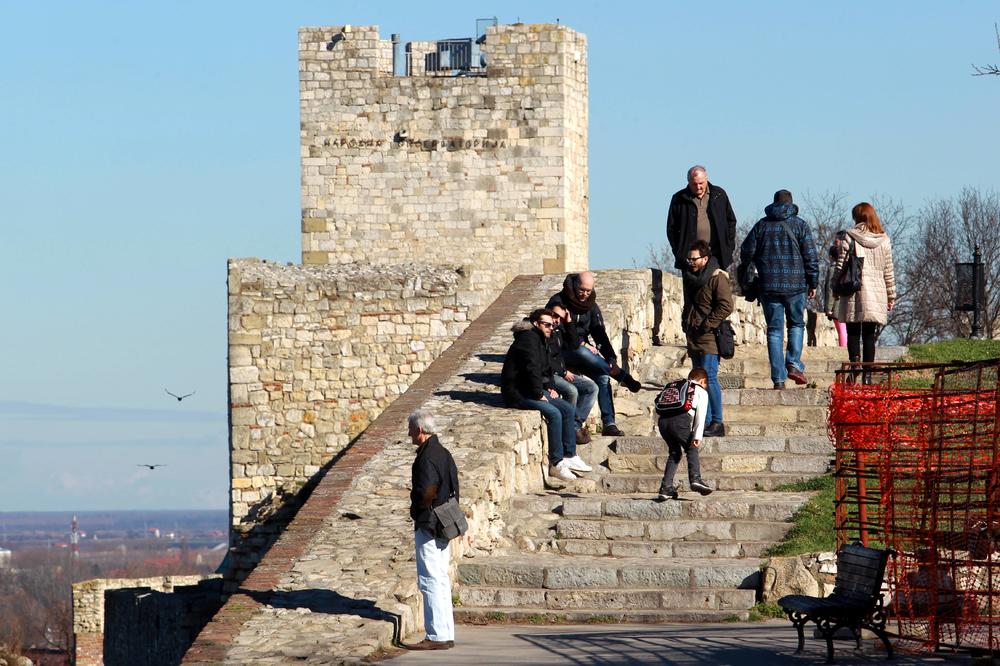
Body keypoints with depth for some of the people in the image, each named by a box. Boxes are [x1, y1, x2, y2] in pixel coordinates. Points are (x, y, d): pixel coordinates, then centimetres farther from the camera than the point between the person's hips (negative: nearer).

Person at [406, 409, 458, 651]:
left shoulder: (426, 457, -18)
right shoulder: (443, 453, 13)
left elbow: (426, 493, -23)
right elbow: (454, 488, 16)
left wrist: (417, 508, -4)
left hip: (428, 525, -10)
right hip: (444, 526, 10)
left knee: (430, 581, -7)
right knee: (441, 580, 14)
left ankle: (437, 636, -8)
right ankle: (446, 635, 17)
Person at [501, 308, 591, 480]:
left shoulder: (542, 341, 19)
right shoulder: (529, 338, -14)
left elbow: (546, 370, 30)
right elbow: (531, 368, -23)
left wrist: (548, 388, 12)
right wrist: (539, 394, -19)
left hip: (533, 390, 10)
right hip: (516, 393, -10)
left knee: (569, 410, 1)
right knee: (554, 413, -26)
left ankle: (569, 456, 4)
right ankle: (556, 464, -23)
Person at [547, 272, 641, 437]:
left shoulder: (591, 306, 8)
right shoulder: (558, 302, -8)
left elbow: (599, 333, 1)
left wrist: (611, 358, -13)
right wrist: (582, 345, -17)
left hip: (582, 349, 5)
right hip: (562, 353, -5)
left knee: (603, 377, -19)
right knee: (581, 352, -38)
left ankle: (609, 424, -20)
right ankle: (624, 378, -32)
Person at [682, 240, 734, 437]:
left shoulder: (717, 278, -10)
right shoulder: (690, 277, 16)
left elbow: (726, 306, -17)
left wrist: (707, 325, -17)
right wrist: (686, 324, 17)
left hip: (710, 338, -8)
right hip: (694, 339, 8)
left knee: (709, 378, -12)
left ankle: (717, 423, -9)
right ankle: (706, 422, 12)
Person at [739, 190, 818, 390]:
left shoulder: (762, 225, 6)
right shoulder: (800, 225, 2)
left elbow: (747, 251, 5)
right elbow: (810, 256, -1)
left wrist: (744, 274, 21)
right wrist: (813, 283, 5)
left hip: (768, 286, 1)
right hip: (795, 285, -1)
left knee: (774, 331, 4)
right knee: (796, 324, 16)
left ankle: (778, 378, -2)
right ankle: (794, 364, -5)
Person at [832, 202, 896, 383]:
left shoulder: (849, 237, -4)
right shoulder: (883, 240, 5)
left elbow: (841, 266, -4)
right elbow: (888, 271, 8)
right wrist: (891, 295, 16)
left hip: (853, 293, -2)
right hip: (876, 294, 3)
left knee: (853, 333, 4)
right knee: (869, 336, 6)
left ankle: (855, 360, -19)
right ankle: (867, 374, 2)